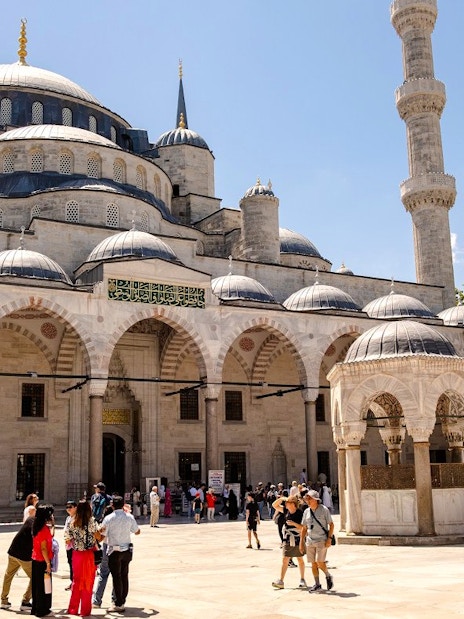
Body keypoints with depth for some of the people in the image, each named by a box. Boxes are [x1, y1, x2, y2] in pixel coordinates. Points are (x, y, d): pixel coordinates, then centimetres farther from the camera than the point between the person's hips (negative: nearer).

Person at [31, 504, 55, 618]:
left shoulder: (37, 527, 8)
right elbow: (43, 548, -21)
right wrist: (48, 563, -18)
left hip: (35, 560, 9)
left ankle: (36, 608, 24)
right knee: (44, 586, 1)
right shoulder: (44, 528, -19)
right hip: (42, 562, -9)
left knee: (37, 586, 16)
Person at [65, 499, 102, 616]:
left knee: (76, 581, 16)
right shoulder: (92, 521, -9)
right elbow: (98, 537, -15)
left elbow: (68, 540, 1)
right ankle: (85, 610, 10)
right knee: (87, 582, 6)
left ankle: (73, 608, 20)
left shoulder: (72, 523, 0)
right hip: (89, 555, -3)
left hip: (76, 554, 3)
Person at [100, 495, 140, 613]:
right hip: (127, 550, 4)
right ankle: (122, 602, 19)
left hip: (114, 551, -4)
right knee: (124, 576, 12)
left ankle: (119, 605, 4)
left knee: (116, 577, 1)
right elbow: (137, 532, 11)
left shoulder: (108, 518, -11)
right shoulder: (129, 517, 0)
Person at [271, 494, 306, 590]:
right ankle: (281, 580, -3)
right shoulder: (286, 511, 0)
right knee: (285, 560, -1)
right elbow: (275, 505, 6)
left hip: (297, 540, -4)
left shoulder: (300, 514, -16)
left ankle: (302, 580, 26)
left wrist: (294, 523, -26)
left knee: (300, 560, 12)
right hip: (287, 540, 4)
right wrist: (281, 499, -9)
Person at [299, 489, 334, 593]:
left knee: (320, 562, -11)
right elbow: (304, 528, 15)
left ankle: (328, 576, 17)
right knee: (313, 563, 5)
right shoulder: (306, 512, 8)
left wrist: (329, 538, -12)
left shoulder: (324, 510, -5)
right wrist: (301, 542, 12)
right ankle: (317, 585, 16)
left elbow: (331, 524, -3)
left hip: (322, 540, -5)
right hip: (310, 541, 5)